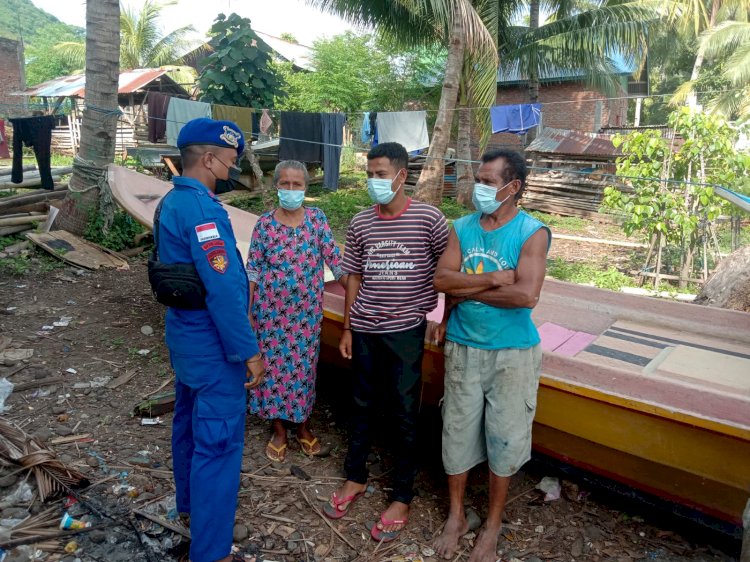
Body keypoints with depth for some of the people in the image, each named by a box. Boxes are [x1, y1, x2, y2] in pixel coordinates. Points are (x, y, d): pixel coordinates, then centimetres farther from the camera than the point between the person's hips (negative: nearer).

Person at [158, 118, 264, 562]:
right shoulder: (203, 209, -24)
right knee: (219, 442, 0)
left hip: (187, 338, 10)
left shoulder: (173, 202, 7)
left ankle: (191, 500, 46)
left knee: (191, 421, 24)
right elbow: (223, 289, -28)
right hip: (213, 346, -10)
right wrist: (249, 351, -21)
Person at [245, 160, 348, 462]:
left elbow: (334, 259, -1)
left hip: (307, 310, 1)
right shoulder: (265, 224, -4)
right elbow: (253, 269, -2)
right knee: (274, 365, 8)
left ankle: (303, 427, 29)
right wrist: (246, 310, -5)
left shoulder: (317, 218, -2)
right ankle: (279, 430, 27)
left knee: (304, 366, 10)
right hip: (271, 310, -1)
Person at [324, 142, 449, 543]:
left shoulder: (428, 218, -9)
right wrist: (347, 328, 8)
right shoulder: (360, 223, 2)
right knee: (362, 405, 17)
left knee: (404, 414, 6)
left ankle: (402, 497, 23)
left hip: (406, 330, -3)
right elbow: (354, 278, 8)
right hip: (365, 329, 4)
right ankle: (355, 477, 36)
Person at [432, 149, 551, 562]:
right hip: (462, 348, 3)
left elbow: (527, 295, -23)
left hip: (513, 353, -3)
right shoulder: (462, 227, 1)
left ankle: (493, 525, 32)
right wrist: (494, 279, -20)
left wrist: (467, 291, -15)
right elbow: (441, 280, -10)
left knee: (504, 436, 10)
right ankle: (455, 516, 34)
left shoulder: (532, 233, -11)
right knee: (458, 431, 12)